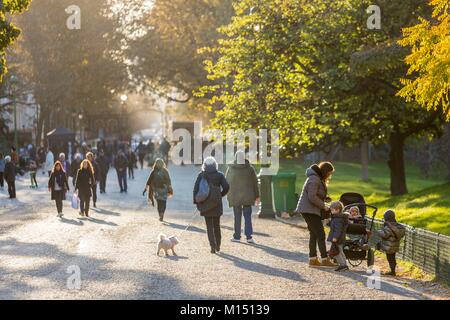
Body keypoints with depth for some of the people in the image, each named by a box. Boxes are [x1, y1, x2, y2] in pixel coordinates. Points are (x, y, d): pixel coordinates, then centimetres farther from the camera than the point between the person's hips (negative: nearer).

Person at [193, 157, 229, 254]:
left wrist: (196, 202, 0)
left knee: (209, 226, 5)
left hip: (205, 204, -1)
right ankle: (218, 245, 21)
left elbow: (196, 189, -7)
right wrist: (221, 195, 10)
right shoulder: (219, 175, -2)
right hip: (217, 203, 1)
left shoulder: (201, 175, -3)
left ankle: (213, 245, -8)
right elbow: (226, 187, -7)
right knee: (217, 225, 15)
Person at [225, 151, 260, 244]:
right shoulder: (250, 168, -4)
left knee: (237, 217, 8)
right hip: (247, 197, 0)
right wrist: (257, 195, 8)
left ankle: (237, 236, 13)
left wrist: (229, 195, 18)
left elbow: (227, 182, 4)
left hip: (235, 197, 0)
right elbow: (255, 182, 0)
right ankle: (249, 236, -4)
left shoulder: (230, 169, -5)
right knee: (248, 217, 5)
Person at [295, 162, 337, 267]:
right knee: (320, 234, -9)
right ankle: (325, 259, -8)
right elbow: (312, 197, -23)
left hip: (312, 210, 11)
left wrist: (324, 204, 7)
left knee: (314, 234, 10)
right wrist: (323, 206, -16)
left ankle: (313, 259, 13)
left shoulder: (319, 179, 17)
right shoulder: (314, 179, -16)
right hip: (309, 210, -11)